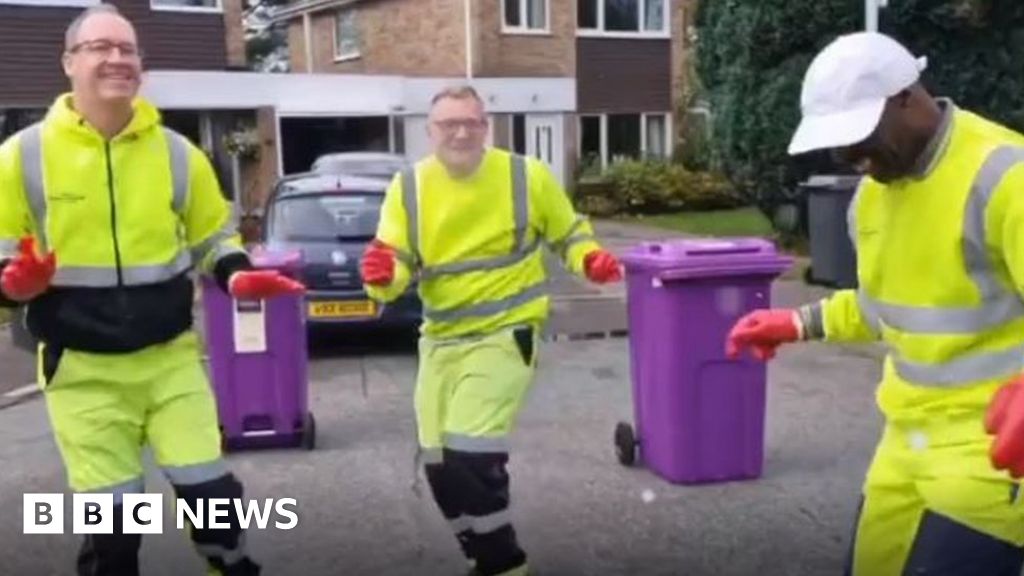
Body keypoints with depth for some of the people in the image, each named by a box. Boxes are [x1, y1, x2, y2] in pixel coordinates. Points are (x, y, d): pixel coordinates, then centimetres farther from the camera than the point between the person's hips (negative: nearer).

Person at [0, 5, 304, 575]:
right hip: (83, 370, -1)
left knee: (211, 491, 3)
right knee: (110, 520, 7)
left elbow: (214, 233, 13)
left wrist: (238, 274, -8)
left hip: (172, 356, 1)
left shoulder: (177, 153, 1)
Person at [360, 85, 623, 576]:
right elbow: (398, 264, -4)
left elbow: (568, 234, 7)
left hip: (505, 333, -5)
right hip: (440, 339, 5)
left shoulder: (526, 176, -6)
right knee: (439, 465, 11)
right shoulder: (409, 187, -1)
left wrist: (591, 260, -13)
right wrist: (382, 275, -27)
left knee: (468, 458, -17)